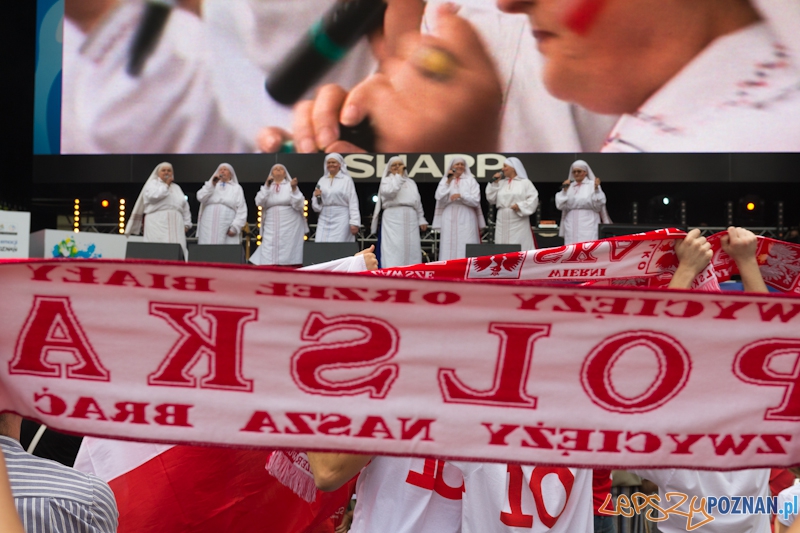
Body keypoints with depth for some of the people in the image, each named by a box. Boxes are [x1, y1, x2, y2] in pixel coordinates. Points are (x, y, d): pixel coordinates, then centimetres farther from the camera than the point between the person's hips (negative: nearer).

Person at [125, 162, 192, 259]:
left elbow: (185, 206, 21)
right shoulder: (152, 184, 10)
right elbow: (153, 196, -12)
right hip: (157, 223, -4)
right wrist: (166, 185, -1)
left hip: (175, 225, 4)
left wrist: (186, 224, 10)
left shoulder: (176, 187, 24)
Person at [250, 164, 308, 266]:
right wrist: (267, 186, -10)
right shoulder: (267, 187, 14)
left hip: (289, 227, -2)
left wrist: (294, 189, -17)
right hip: (271, 228, 2)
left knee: (288, 257, -4)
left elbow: (298, 205, -5)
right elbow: (259, 202, -3)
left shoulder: (290, 186, 6)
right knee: (268, 258, -5)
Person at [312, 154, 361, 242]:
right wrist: (316, 196, -5)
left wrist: (354, 222, -11)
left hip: (341, 219, -4)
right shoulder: (322, 180, 13)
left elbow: (353, 202, -5)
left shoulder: (346, 180, -1)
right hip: (324, 220, 4)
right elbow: (316, 206, 17)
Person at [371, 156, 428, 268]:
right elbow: (390, 192, -16)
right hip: (393, 217, -5)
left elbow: (418, 202, 23)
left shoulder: (411, 182, 22)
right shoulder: (386, 180, 7)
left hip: (410, 218, 5)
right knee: (394, 248, -11)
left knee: (411, 248, 1)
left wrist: (421, 219, 16)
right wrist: (399, 175, -9)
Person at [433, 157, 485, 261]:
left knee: (466, 248, -7)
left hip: (466, 219, -1)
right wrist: (448, 181, -4)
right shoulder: (445, 180, 12)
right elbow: (440, 198, -2)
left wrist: (461, 196, -16)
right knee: (449, 247, -2)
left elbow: (475, 200, -2)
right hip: (449, 219, 1)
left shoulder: (471, 180, 7)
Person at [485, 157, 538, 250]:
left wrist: (520, 206, -15)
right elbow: (491, 199, 9)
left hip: (518, 222, -4)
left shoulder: (525, 182, 2)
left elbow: (533, 199, -5)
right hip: (503, 222, 4)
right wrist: (494, 183, 2)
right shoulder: (501, 183, 14)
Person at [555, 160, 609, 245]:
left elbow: (598, 206, -6)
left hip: (588, 225, -3)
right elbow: (560, 205, 5)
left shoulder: (592, 185, 3)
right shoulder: (569, 186, 13)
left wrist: (596, 189, -17)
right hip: (571, 226, 4)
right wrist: (564, 190, -5)